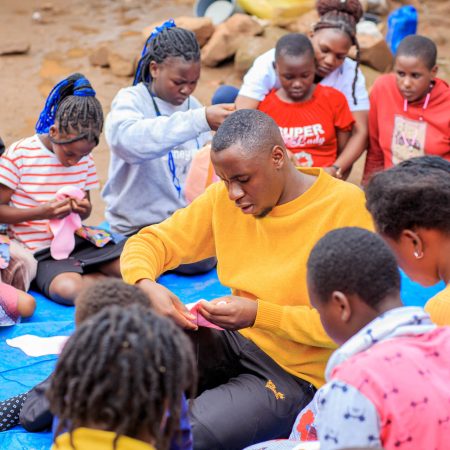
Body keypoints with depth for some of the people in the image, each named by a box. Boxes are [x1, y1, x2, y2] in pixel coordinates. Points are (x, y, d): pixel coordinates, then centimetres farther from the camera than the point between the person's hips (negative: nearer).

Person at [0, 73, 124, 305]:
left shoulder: (84, 158, 7)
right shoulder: (19, 154, -8)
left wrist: (84, 209, -9)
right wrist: (42, 212, -21)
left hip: (79, 240, 5)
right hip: (41, 250, -4)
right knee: (69, 289, -36)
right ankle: (106, 278, -9)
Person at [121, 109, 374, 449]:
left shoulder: (348, 206, -17)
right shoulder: (223, 198, -1)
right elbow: (150, 242, 5)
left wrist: (259, 314, -26)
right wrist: (146, 286, -18)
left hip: (297, 374, -5)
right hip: (234, 343, 6)